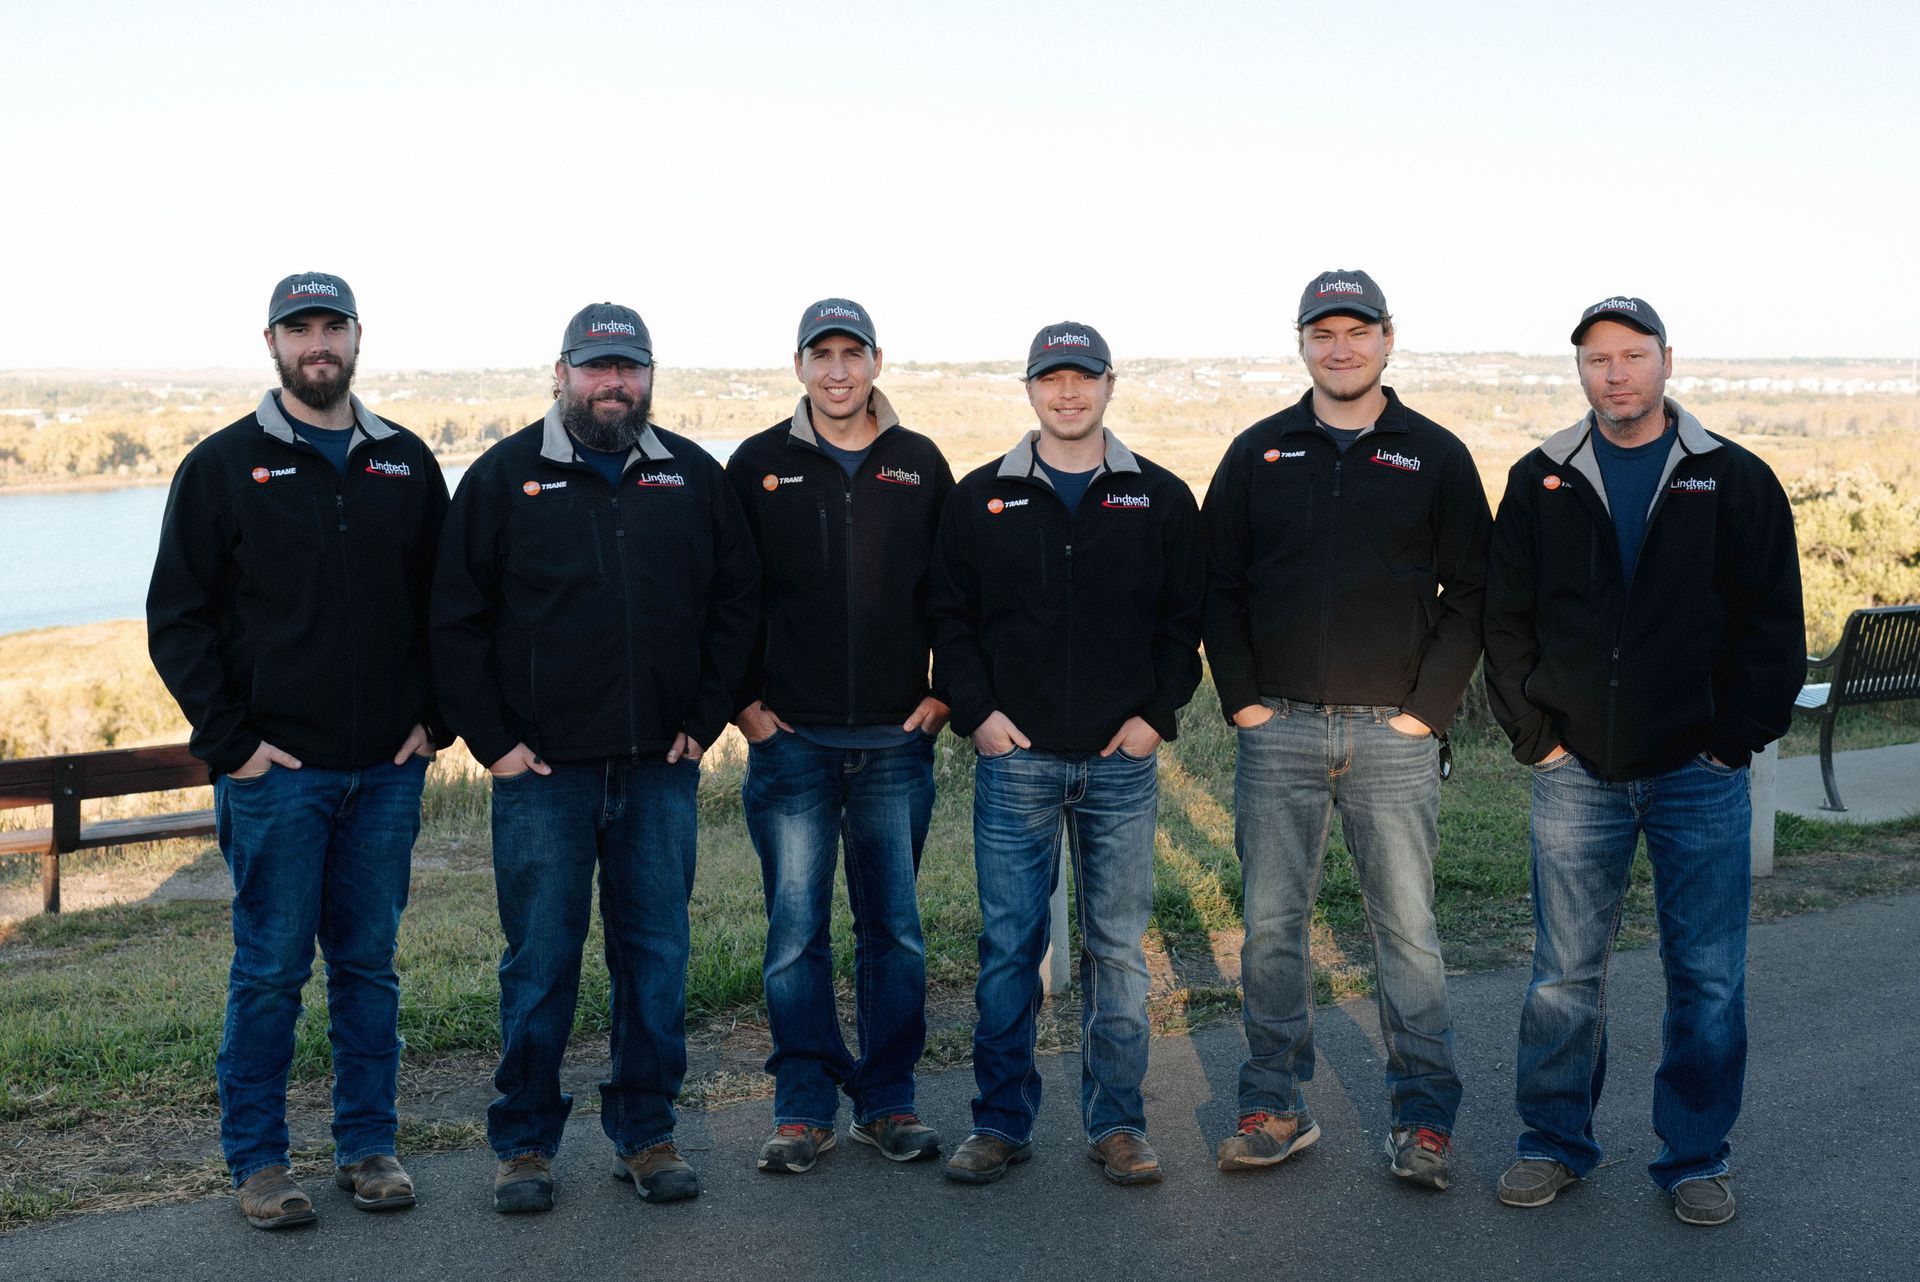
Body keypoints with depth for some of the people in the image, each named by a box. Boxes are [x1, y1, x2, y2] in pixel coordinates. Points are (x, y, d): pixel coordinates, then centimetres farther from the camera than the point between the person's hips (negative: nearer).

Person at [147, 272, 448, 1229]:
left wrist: (434, 719, 3)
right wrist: (230, 743, -8)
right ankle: (257, 1159, 16)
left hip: (387, 769, 3)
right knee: (271, 968, 3)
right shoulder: (223, 466, 1)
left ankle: (369, 1144, 21)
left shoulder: (407, 464, 10)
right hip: (275, 767, -3)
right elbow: (177, 620, -1)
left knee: (369, 963, 10)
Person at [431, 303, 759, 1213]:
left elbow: (736, 602, 12)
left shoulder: (693, 476, 8)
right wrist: (491, 740, -4)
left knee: (657, 958, 8)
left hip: (660, 768, 2)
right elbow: (457, 620, 1)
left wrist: (705, 717, 4)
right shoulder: (505, 476, 2)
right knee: (540, 964, 4)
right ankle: (523, 1144, 18)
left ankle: (645, 1134, 22)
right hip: (542, 769, -2)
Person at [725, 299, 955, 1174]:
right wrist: (743, 700, -1)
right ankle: (803, 1108, 12)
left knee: (895, 929, 7)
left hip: (896, 740, 1)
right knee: (796, 931, 1)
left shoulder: (920, 465, 8)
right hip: (790, 740, -1)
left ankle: (888, 1101, 18)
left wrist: (946, 691, 4)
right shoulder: (757, 467, 3)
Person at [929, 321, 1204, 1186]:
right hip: (1014, 758, 0)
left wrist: (1158, 711, -3)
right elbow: (950, 616, 8)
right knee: (1008, 944, 2)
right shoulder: (981, 499, 7)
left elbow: (1184, 618, 8)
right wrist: (976, 710, -3)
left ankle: (1117, 1123, 17)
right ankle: (1000, 1123, 14)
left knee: (1117, 947, 6)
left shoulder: (1160, 499, 7)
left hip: (1121, 761, 1)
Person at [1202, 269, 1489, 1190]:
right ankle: (1275, 1107, 17)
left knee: (1407, 928, 3)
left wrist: (1428, 708, -5)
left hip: (1394, 735, -1)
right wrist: (1241, 698, -1)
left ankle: (1423, 1116, 15)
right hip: (1278, 733, 2)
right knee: (1271, 925, 5)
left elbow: (1469, 594, 3)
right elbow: (1219, 586, 8)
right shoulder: (1257, 455, 8)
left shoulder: (1436, 457, 5)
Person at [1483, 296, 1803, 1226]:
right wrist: (1535, 735, -1)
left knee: (1708, 978, 5)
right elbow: (1506, 621, 7)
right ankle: (1556, 1143, 22)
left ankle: (1694, 1157, 20)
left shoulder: (1734, 481, 2)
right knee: (1564, 975, 6)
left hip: (1700, 775, -1)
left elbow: (1773, 625, 1)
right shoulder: (1540, 484, 5)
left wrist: (1735, 742, -6)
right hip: (1577, 775, 1)